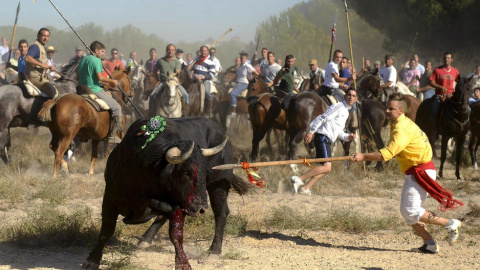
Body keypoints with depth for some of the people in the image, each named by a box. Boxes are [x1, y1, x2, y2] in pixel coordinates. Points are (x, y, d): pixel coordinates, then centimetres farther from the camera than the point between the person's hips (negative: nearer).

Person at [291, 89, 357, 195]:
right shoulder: (338, 107, -5)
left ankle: (305, 188, 4)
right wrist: (311, 131, -23)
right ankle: (299, 179, -21)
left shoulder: (346, 112, 24)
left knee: (326, 168, 7)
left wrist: (348, 136, 8)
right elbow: (322, 117, -14)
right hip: (322, 137, -10)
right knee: (327, 167, -18)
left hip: (327, 140, 10)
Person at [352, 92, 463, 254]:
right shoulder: (401, 123, 13)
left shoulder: (402, 129, -20)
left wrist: (364, 157, -26)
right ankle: (430, 245, 11)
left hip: (421, 172, -10)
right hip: (413, 173, 10)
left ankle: (451, 224, -3)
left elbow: (387, 154, -28)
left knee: (411, 211, -13)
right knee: (406, 211, 11)